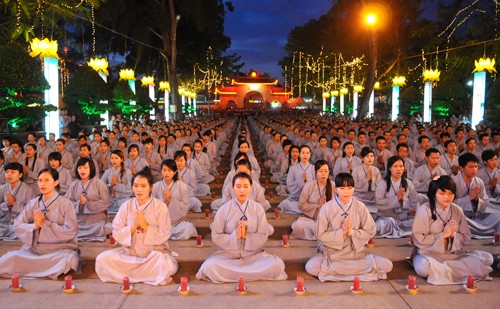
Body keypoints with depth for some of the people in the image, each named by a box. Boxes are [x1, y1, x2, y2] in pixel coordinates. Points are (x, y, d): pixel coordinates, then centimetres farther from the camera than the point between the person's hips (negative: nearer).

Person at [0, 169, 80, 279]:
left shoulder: (65, 203, -5)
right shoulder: (33, 203, 7)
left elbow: (71, 231, -11)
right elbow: (17, 225, 3)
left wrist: (44, 224, -14)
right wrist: (34, 226, -16)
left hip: (59, 250, 0)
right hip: (34, 249, 0)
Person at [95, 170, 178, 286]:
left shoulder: (160, 206, -7)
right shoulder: (126, 206, 1)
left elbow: (164, 235, -11)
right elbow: (116, 233, -3)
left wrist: (145, 225, -20)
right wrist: (133, 226, -18)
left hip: (154, 252, -3)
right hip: (130, 252, 3)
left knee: (166, 266, -34)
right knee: (102, 259, -18)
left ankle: (128, 274, -8)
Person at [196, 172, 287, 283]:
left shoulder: (258, 208, 1)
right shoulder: (224, 209, -1)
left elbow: (263, 237, -1)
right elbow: (216, 237, -4)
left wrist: (247, 236, -18)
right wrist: (235, 236, -19)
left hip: (253, 254, 1)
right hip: (228, 254, -1)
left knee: (276, 265, -26)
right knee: (209, 267, -31)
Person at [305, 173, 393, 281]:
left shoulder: (360, 207, -4)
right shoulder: (326, 208, -9)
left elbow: (371, 231, -1)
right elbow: (320, 235, -8)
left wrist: (352, 232, -17)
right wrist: (340, 232, -20)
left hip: (357, 252, 1)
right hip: (332, 252, -1)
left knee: (387, 265, -17)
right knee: (311, 267, -30)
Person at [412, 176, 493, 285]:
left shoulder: (457, 211, 3)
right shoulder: (424, 210, -11)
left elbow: (465, 237, 6)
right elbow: (419, 239, -14)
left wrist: (453, 235, -15)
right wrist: (443, 235, -19)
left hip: (452, 253, 6)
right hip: (428, 252, -5)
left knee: (488, 258, -11)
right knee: (423, 267, -39)